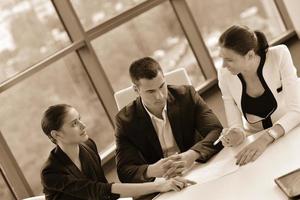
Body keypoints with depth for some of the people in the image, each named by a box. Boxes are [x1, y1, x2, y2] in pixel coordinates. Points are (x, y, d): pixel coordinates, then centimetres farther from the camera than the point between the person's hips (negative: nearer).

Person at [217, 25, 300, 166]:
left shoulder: (279, 55, -17)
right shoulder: (225, 75, -11)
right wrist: (236, 134, -29)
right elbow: (235, 125, -6)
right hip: (257, 142, 4)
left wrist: (266, 138, -34)